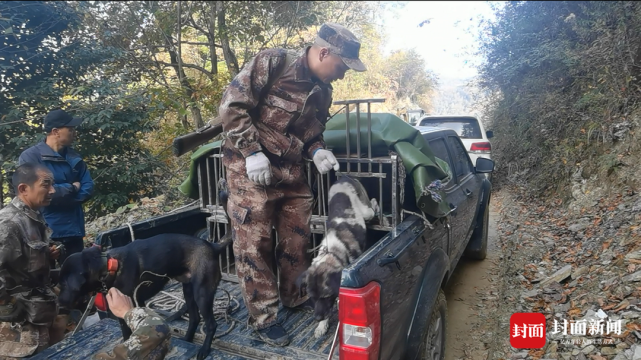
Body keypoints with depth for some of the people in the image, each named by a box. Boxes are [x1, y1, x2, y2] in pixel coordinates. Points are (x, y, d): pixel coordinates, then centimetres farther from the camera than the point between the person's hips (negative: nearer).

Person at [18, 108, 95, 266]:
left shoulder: (74, 157, 9)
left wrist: (60, 194, -11)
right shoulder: (30, 157, -9)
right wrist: (72, 188, -7)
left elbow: (87, 188, 4)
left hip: (74, 230, 5)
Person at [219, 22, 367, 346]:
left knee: (297, 239, 12)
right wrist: (252, 151, -21)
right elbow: (231, 105, -15)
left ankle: (295, 297, 33)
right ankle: (263, 318, 12)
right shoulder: (273, 63, -13)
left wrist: (317, 151, -5)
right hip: (250, 169, -7)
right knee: (254, 244, -1)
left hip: (292, 173, 7)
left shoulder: (322, 91, 8)